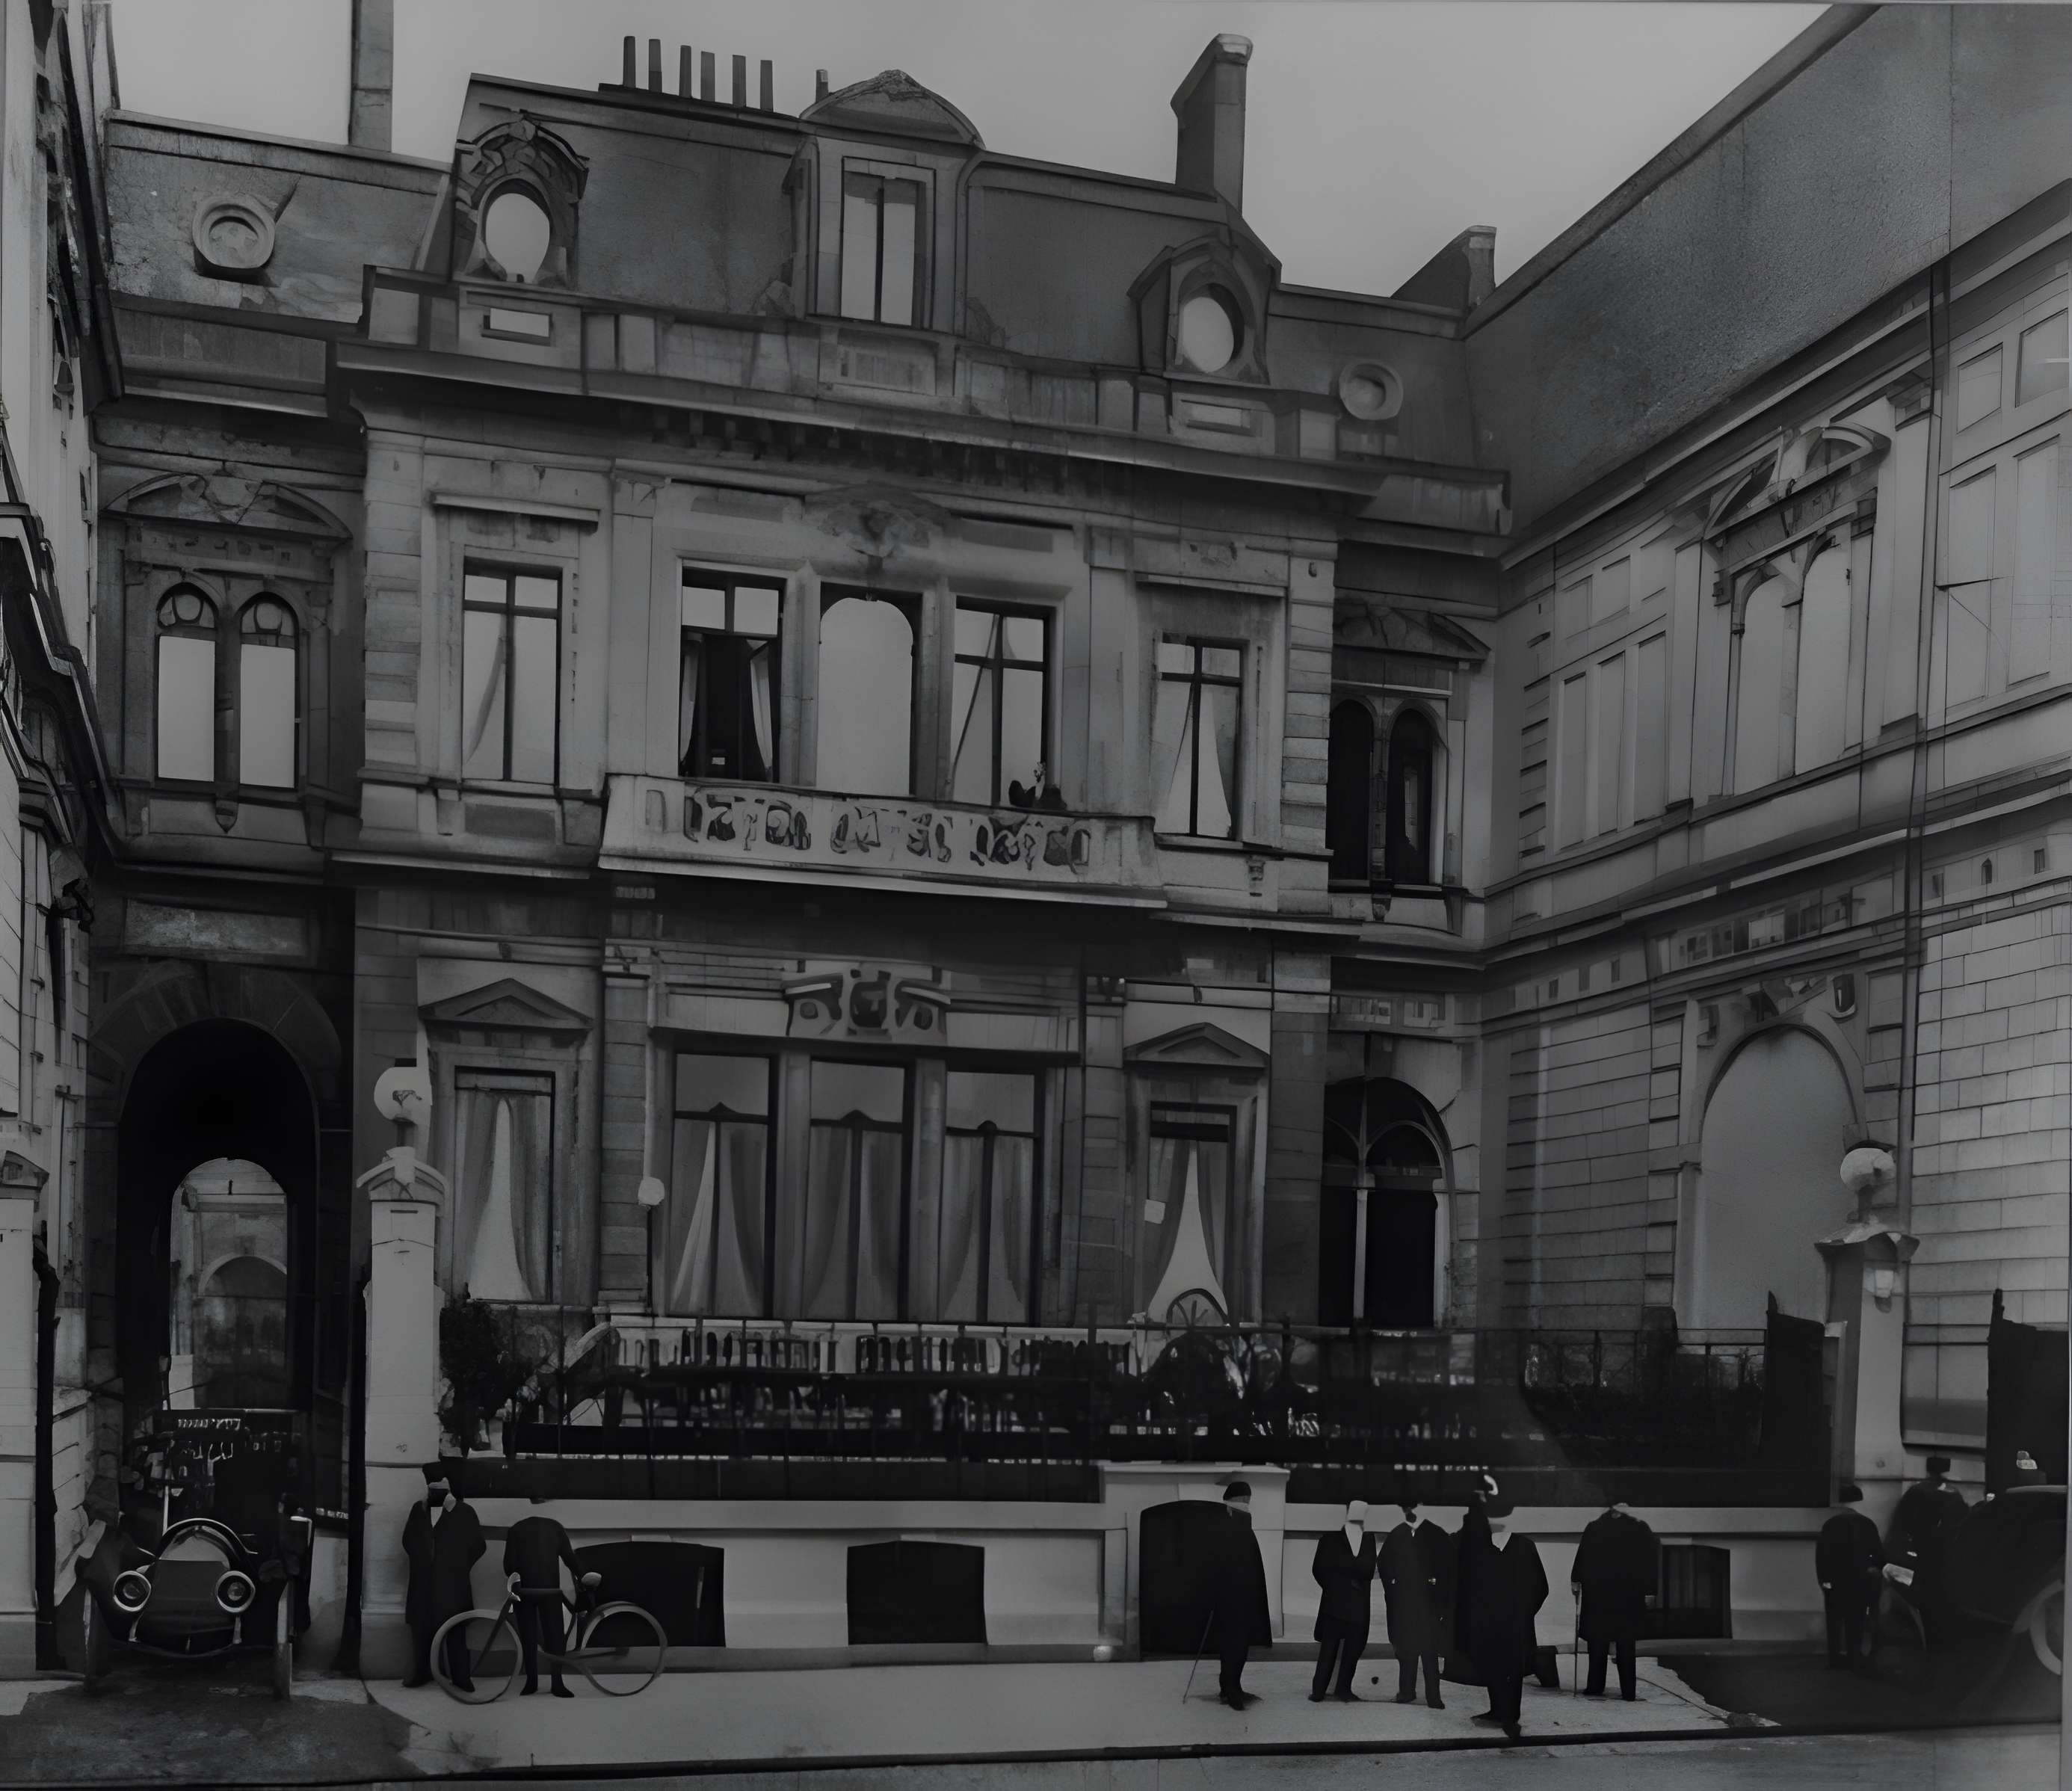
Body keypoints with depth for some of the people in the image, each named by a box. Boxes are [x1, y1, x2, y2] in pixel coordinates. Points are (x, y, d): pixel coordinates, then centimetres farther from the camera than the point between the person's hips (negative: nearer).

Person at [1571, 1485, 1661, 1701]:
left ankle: (1596, 1687, 6)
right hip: (1630, 1597, 1)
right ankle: (1629, 1691, 4)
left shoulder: (1594, 1528, -4)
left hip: (1598, 1596, -1)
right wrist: (1650, 1592, 2)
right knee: (1626, 1646, 7)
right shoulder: (1640, 1529, -1)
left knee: (1598, 1642, 8)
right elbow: (1650, 1562, -1)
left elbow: (1582, 1556, 0)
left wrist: (1576, 1581, 11)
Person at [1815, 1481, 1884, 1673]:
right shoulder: (1867, 1524, -6)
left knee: (1835, 1622, 9)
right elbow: (1878, 1553, -2)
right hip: (1859, 1583, -1)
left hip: (1834, 1582, 1)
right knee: (1856, 1624, 6)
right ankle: (1854, 1660, 4)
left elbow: (1820, 1555, -2)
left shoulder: (1830, 1525, -2)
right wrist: (1880, 1570, 16)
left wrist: (1823, 1580, 7)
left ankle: (1834, 1660, 9)